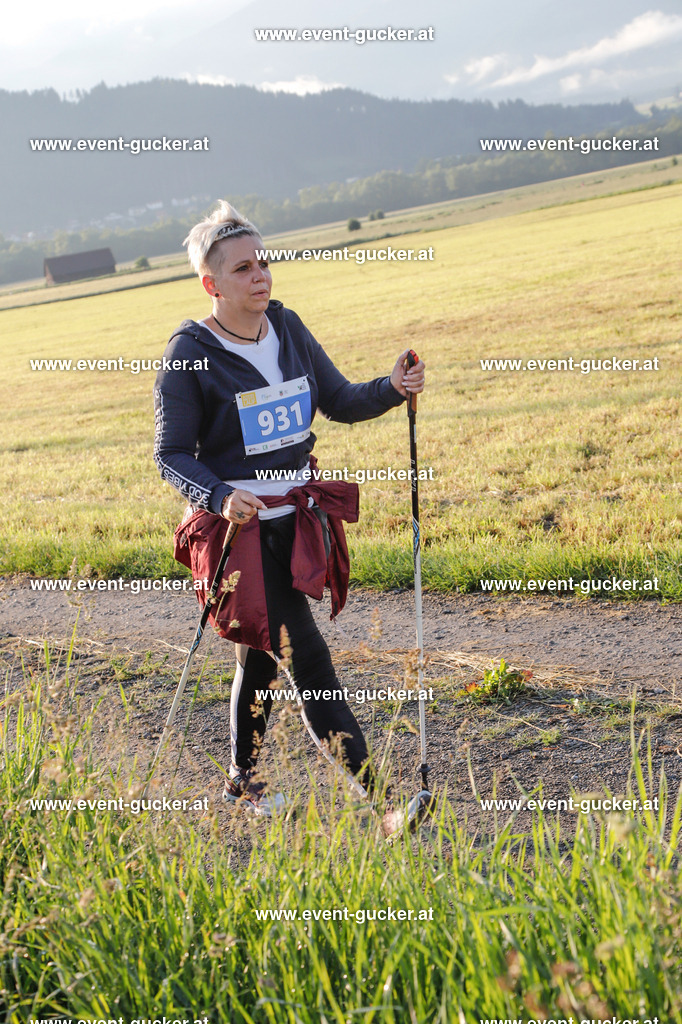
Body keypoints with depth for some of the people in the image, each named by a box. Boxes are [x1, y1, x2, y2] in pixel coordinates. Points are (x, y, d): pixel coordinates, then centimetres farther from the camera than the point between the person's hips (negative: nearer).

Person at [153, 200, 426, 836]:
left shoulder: (287, 328, 5)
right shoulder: (190, 354, -12)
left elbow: (339, 402, 10)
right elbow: (171, 455, -10)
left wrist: (393, 389, -8)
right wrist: (220, 497, -28)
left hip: (298, 521, 6)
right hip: (239, 527, -6)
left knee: (262, 653, 18)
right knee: (309, 662, -9)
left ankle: (242, 783, 36)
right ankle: (378, 803, -6)